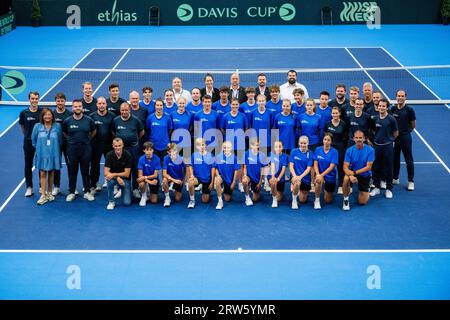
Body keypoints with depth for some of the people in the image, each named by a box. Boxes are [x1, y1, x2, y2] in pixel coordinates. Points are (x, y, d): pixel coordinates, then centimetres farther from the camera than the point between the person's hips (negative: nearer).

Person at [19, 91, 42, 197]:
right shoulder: (24, 113, -1)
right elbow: (22, 126, 11)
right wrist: (27, 136, 7)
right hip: (28, 142, 1)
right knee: (28, 165, 5)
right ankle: (29, 187, 14)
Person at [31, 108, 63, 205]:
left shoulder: (57, 126, -4)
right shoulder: (37, 126, -3)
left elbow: (60, 140, 5)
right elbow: (34, 139, 8)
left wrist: (54, 148, 7)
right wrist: (39, 147, 10)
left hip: (53, 154, 0)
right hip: (42, 154, 0)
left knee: (51, 173, 11)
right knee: (42, 174, 0)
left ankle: (49, 193, 23)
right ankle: (43, 195, 3)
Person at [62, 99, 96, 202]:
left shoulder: (88, 120, -2)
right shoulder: (67, 121, -3)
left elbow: (93, 132, 13)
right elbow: (64, 133, 12)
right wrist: (71, 139, 9)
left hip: (86, 148, 0)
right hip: (72, 148, 0)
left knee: (85, 171, 6)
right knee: (72, 171, 6)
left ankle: (87, 192, 15)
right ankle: (71, 192, 15)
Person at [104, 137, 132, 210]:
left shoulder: (127, 155, -17)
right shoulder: (109, 155, -14)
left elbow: (127, 174, -16)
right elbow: (106, 173, -18)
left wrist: (114, 174, -28)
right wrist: (117, 177, -32)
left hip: (125, 179, -1)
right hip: (113, 177, 1)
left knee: (127, 203, -16)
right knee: (110, 180, -37)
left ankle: (121, 190, 19)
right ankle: (111, 202, -15)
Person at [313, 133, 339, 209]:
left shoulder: (334, 152, -12)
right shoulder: (318, 150, -4)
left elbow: (331, 167, -19)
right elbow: (315, 164, -6)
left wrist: (322, 175, -31)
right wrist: (318, 174, -24)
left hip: (330, 176, 0)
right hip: (320, 174, 0)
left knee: (328, 201, 7)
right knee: (319, 181, -39)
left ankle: (326, 191, 45)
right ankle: (317, 200, -15)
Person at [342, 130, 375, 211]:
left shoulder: (370, 150, -15)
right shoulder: (349, 150, -11)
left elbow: (368, 167, -17)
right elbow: (345, 167, -15)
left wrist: (355, 172, -26)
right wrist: (350, 175, -36)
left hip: (365, 175, 0)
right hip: (352, 173, 0)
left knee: (362, 202, -2)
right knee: (346, 179, -37)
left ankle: (366, 192, 35)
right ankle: (346, 199, -14)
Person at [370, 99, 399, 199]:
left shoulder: (391, 119, -9)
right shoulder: (375, 119, 2)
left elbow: (395, 133, 2)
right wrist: (376, 139, 6)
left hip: (387, 146, -4)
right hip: (376, 146, 4)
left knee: (388, 168, 3)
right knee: (376, 167, 9)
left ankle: (389, 189, 14)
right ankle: (376, 187, 22)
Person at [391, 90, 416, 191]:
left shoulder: (409, 109, -7)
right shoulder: (393, 109, 4)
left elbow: (413, 125, 1)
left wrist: (406, 131, 5)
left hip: (405, 137, -4)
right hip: (394, 137, 4)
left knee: (409, 160, 0)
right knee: (395, 158, 13)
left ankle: (411, 181, 7)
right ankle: (395, 178, 27)